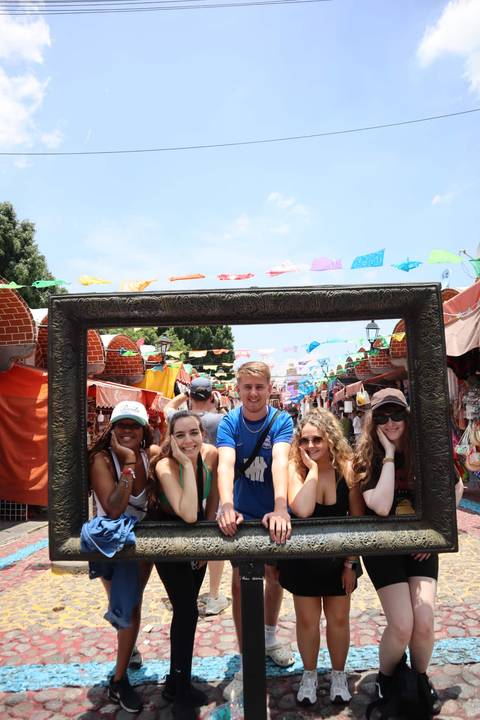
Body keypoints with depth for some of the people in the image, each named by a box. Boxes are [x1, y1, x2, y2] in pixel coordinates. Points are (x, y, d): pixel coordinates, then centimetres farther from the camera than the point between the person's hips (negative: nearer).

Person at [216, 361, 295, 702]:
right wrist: (226, 506, -47)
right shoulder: (228, 423, -14)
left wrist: (280, 507, -49)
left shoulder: (281, 421, -17)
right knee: (241, 583, -2)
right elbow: (226, 463, -29)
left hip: (272, 512, 1)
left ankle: (270, 635, 46)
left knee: (275, 578, 17)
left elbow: (280, 461, -34)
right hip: (241, 513, 0)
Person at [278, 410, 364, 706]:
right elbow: (302, 511, -34)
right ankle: (309, 675, 38)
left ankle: (339, 674, 40)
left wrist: (350, 564, -6)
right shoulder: (295, 468, -17)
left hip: (338, 557, 1)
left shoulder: (347, 469, -15)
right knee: (307, 619, 13)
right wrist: (313, 469, -30)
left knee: (339, 619, 15)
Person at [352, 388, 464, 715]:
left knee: (424, 624, -7)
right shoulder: (366, 457, -13)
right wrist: (389, 455, -26)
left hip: (421, 546, 2)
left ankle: (421, 680, 25)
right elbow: (381, 507, -28)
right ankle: (386, 679, 21)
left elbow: (455, 488, 7)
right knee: (402, 626, -11)